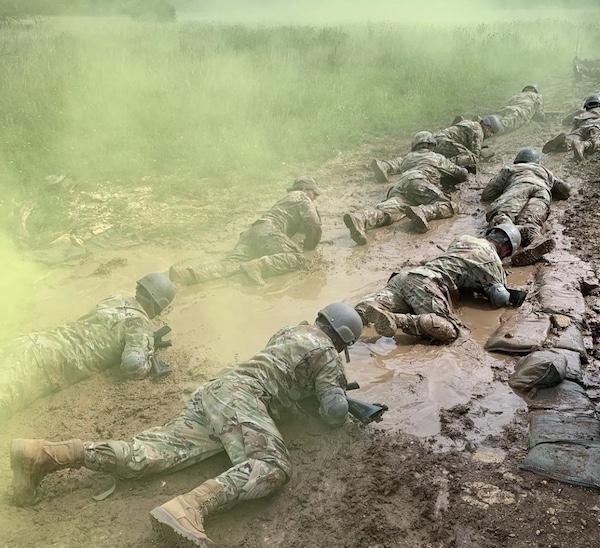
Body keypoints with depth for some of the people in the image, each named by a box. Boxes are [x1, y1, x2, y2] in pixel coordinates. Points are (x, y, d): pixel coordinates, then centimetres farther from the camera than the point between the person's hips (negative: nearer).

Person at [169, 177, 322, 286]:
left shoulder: (287, 199, 42)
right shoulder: (303, 198, 16)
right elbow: (313, 224, 1)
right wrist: (309, 246, 15)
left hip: (251, 232, 8)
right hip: (268, 230, -8)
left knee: (230, 263, -15)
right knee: (297, 258, -23)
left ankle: (189, 273, -37)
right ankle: (257, 266, -45)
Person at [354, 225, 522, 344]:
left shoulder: (463, 238, 31)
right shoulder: (493, 259, 11)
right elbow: (499, 298, 7)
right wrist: (511, 297, 30)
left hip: (406, 274, 8)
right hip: (427, 284, -8)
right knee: (450, 331, -21)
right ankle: (397, 321, -37)